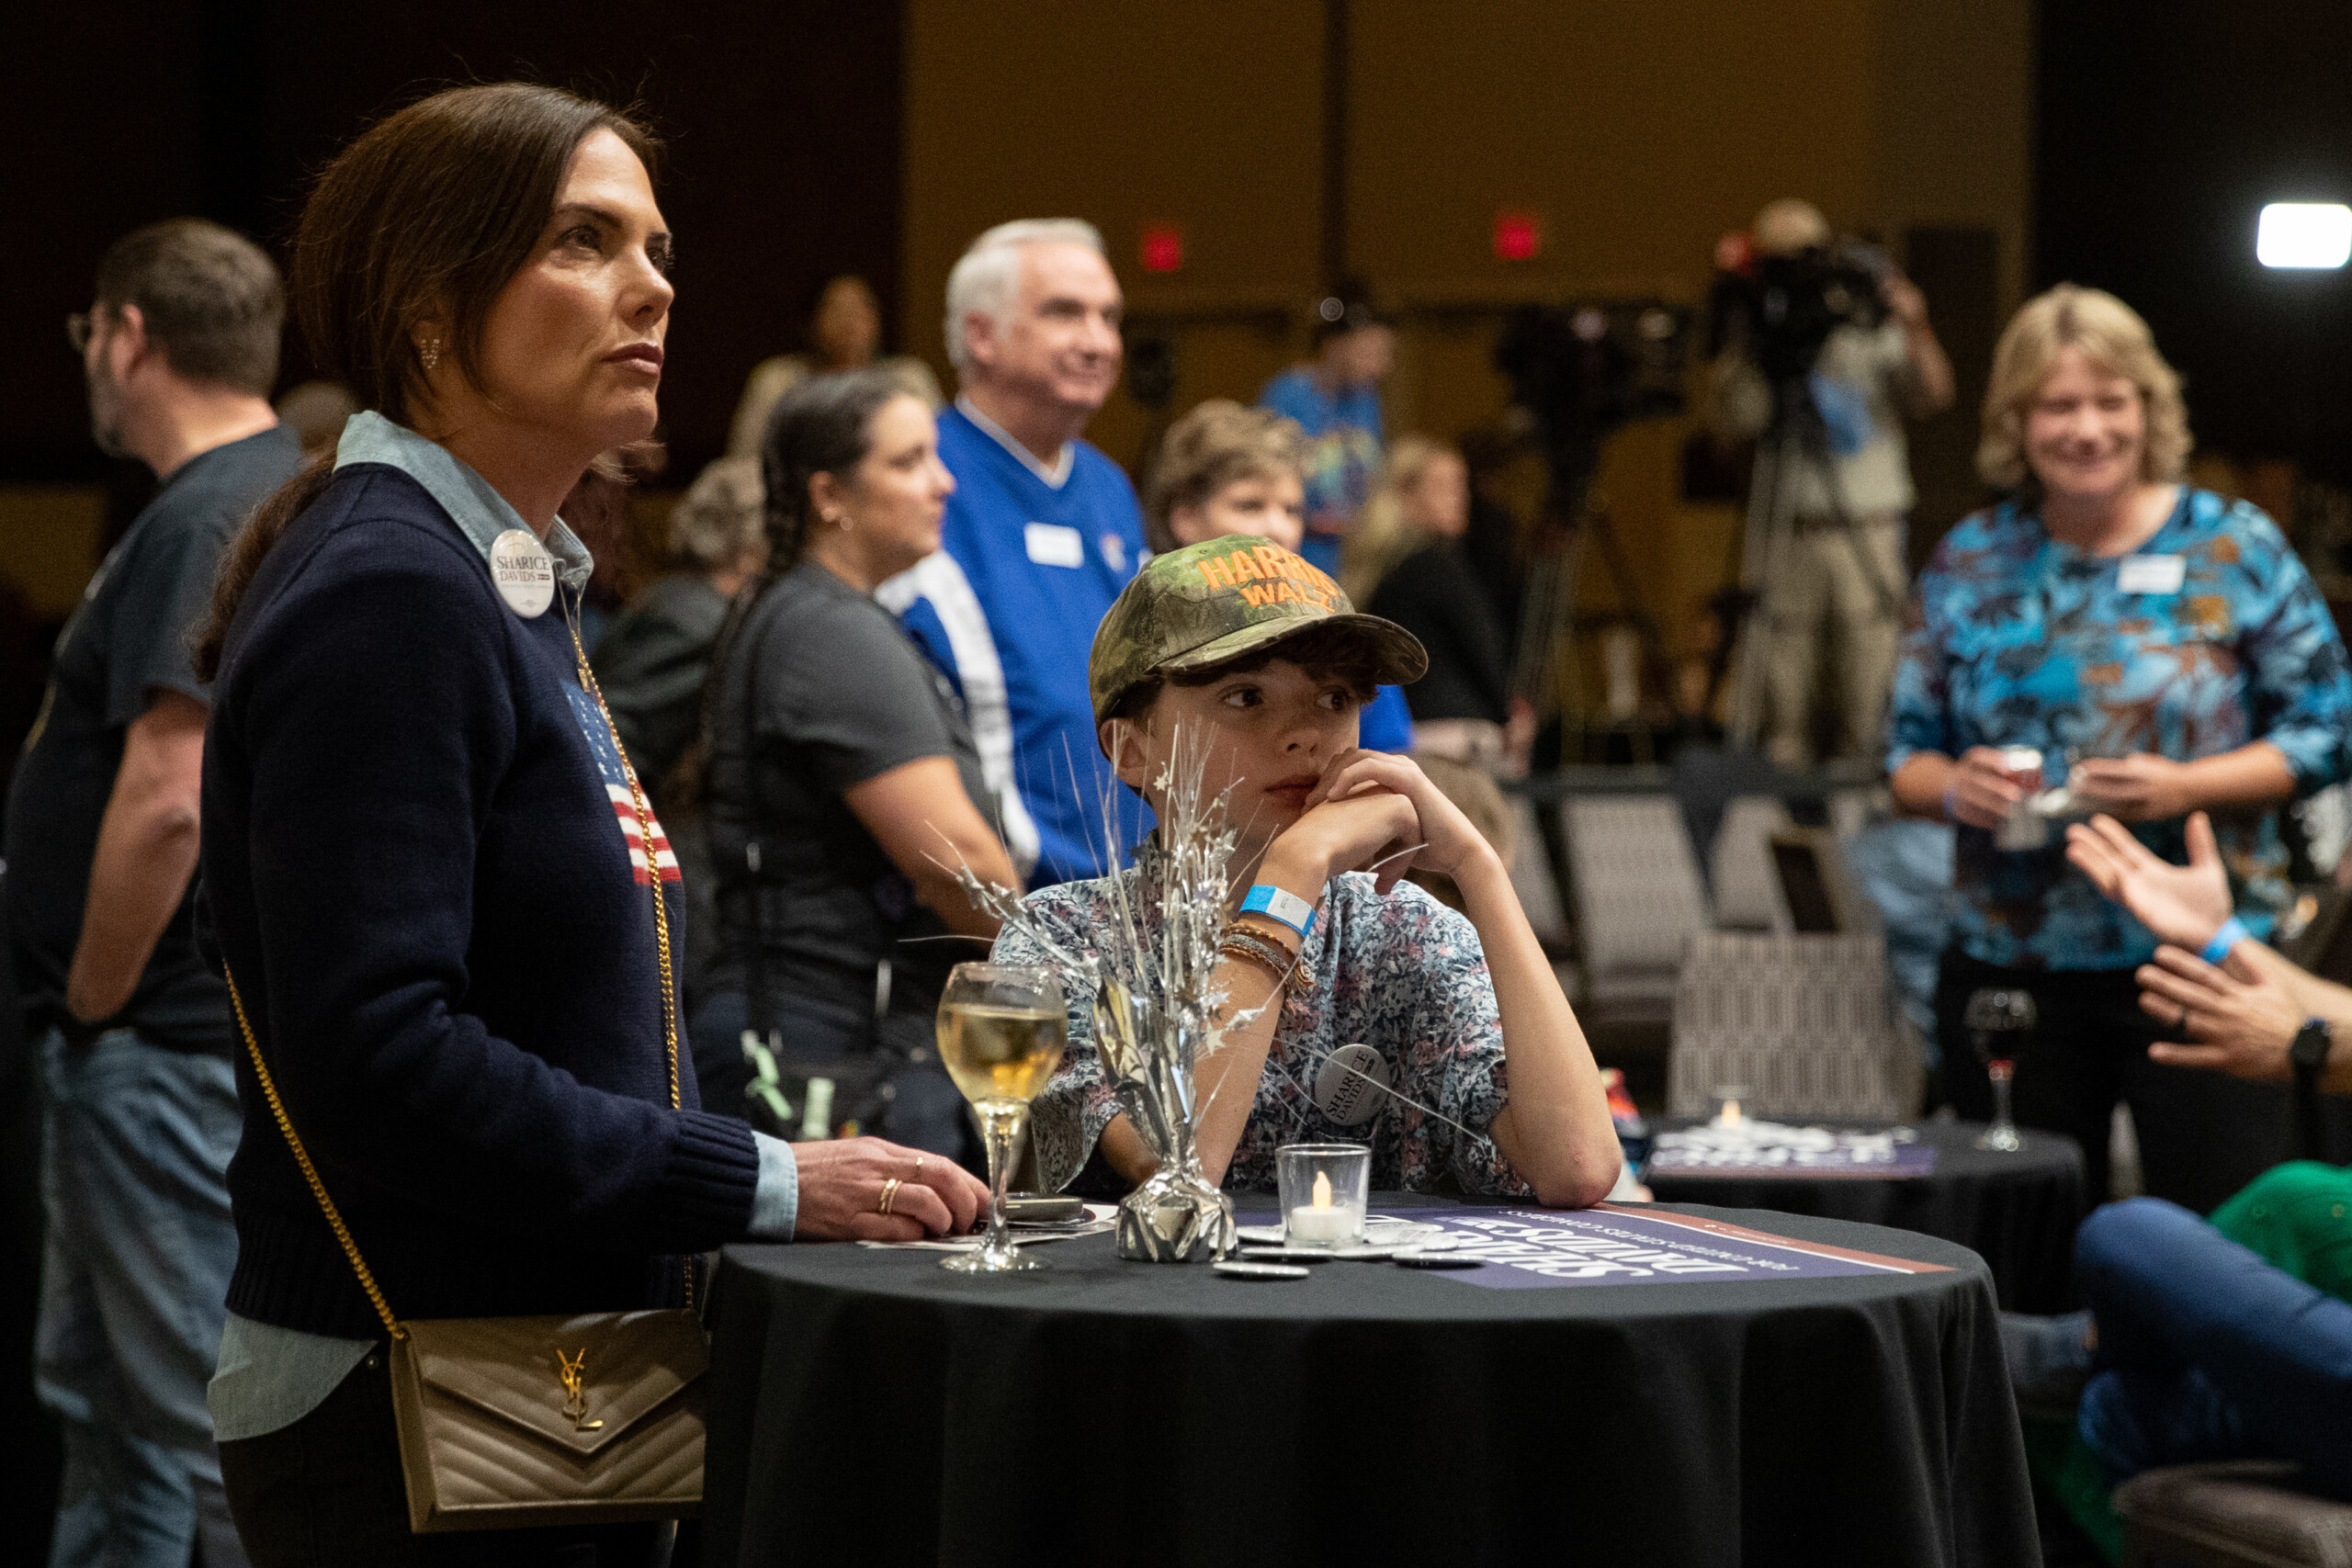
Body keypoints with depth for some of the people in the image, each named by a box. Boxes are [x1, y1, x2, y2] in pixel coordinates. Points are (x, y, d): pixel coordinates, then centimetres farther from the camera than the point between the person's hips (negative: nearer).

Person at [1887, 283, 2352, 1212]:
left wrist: (2187, 786, -16)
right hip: (2008, 965, 3)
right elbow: (1907, 754, 13)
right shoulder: (1969, 565, 9)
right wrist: (1954, 786, -11)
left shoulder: (2235, 551, 1)